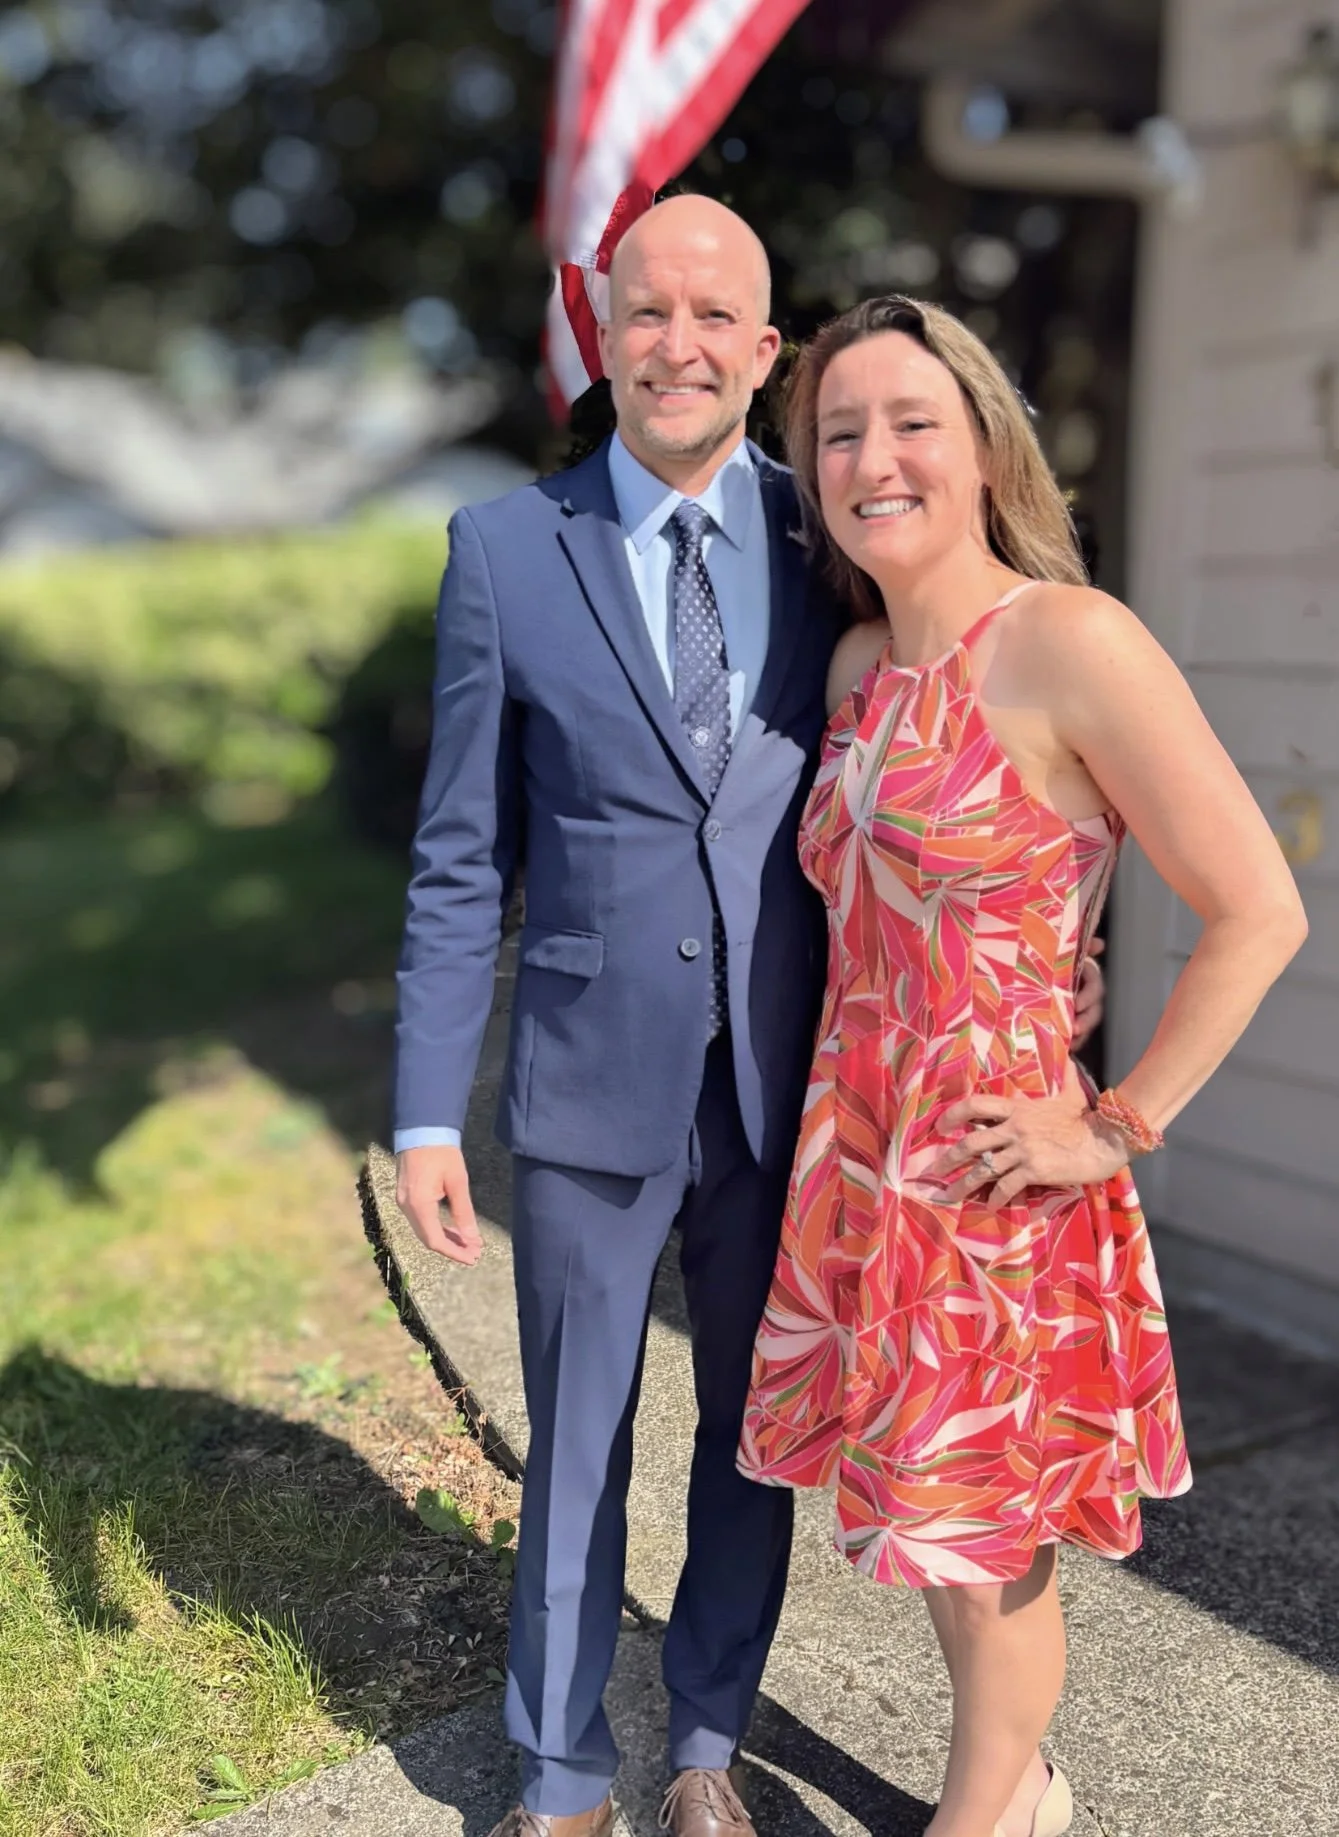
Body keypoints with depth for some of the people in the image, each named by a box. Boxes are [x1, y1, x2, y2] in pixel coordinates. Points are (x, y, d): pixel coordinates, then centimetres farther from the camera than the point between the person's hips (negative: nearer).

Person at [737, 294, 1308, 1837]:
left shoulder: (1071, 642, -15)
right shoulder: (858, 663, 7)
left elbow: (1259, 912, -15)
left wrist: (1118, 1127, -13)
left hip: (989, 1174, -7)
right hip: (855, 1155, 7)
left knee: (982, 1530, 11)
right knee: (928, 1511, 20)